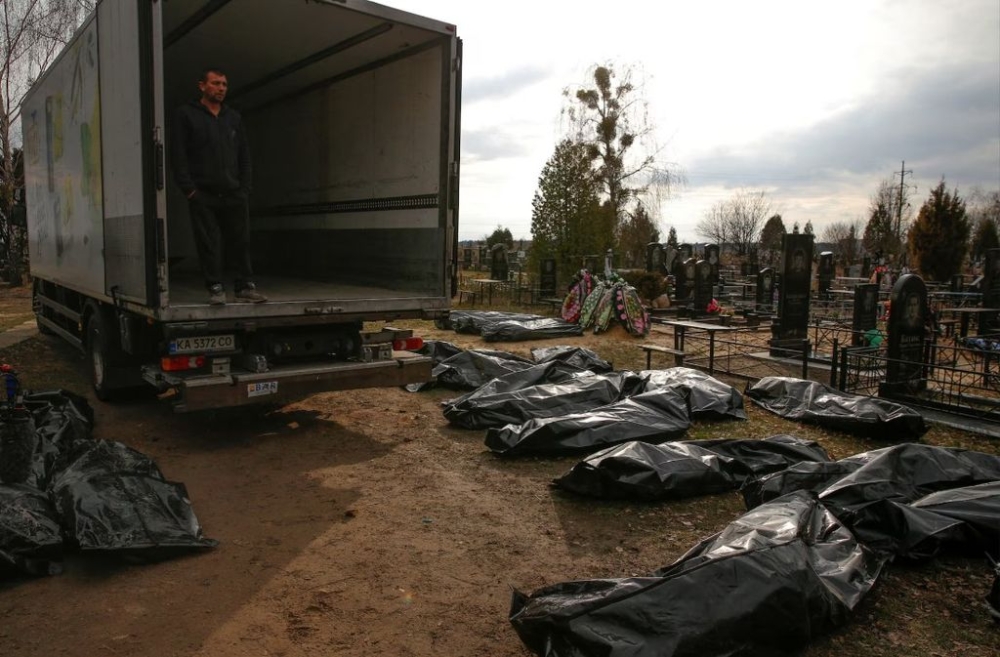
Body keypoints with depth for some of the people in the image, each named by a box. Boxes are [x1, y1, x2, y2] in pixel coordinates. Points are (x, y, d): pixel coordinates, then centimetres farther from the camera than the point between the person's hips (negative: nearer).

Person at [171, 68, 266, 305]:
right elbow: (179, 155, 0)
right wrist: (189, 189, -9)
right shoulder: (186, 114, 6)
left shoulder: (234, 117, 17)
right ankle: (215, 288, 6)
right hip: (203, 195, -3)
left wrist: (244, 188, 6)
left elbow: (244, 156, 17)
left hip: (234, 194, 3)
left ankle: (245, 286, 9)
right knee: (209, 244, -2)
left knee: (240, 242, 2)